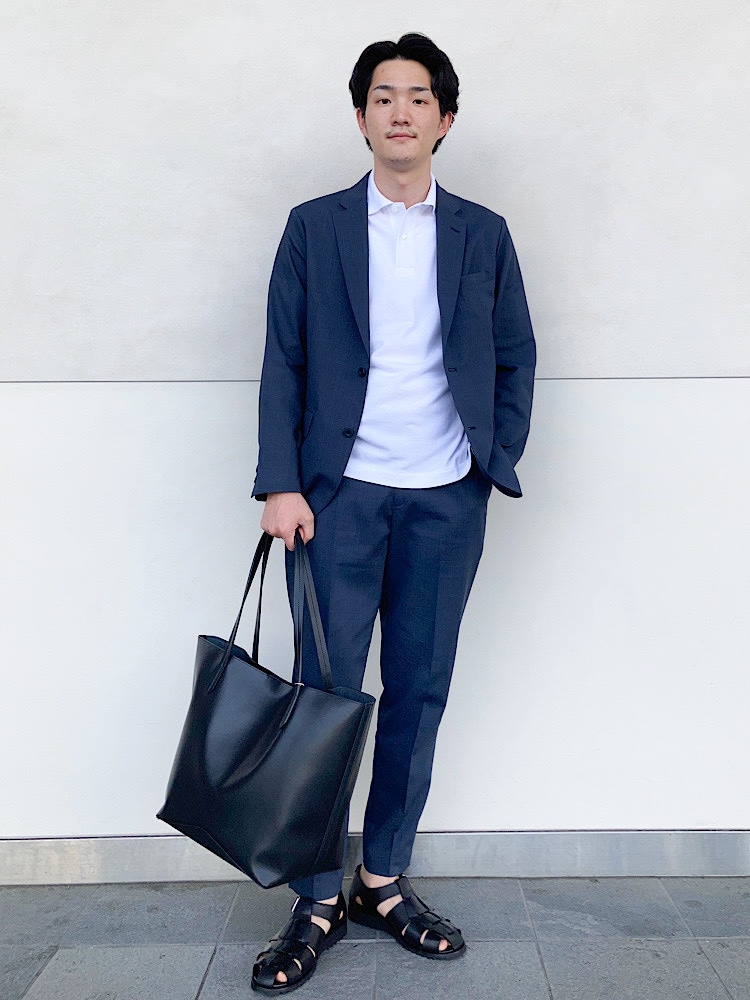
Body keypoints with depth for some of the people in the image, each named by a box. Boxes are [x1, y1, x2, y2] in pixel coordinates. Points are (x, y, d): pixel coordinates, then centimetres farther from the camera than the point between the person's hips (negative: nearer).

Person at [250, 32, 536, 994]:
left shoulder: (483, 234, 10)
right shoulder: (315, 227, 6)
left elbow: (515, 358, 12)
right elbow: (283, 362, 1)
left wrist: (497, 462, 1)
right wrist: (281, 483, -7)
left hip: (447, 501, 2)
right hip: (342, 493, -2)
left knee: (419, 693, 7)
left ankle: (384, 881, 22)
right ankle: (317, 900, 12)